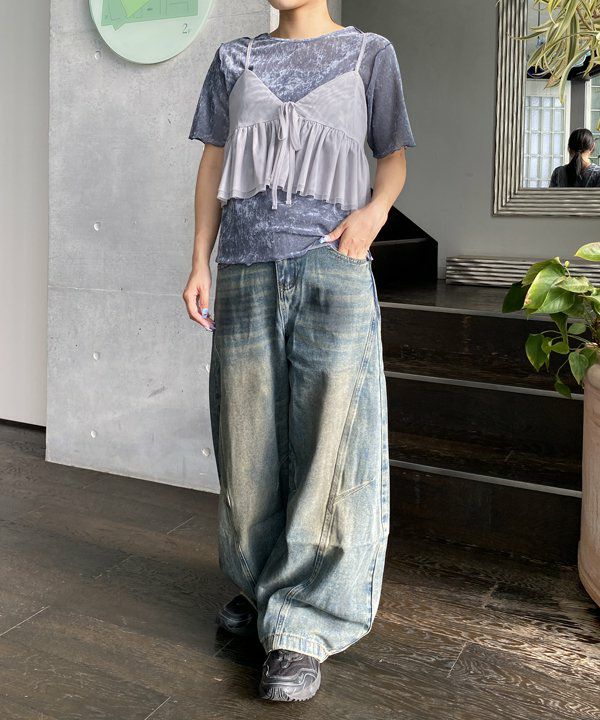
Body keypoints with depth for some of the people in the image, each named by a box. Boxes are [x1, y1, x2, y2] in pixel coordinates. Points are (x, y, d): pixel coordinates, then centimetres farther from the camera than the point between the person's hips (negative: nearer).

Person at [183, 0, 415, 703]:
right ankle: (257, 583, 24)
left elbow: (392, 157, 14)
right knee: (249, 440, 6)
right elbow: (213, 164, 15)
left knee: (327, 443, -7)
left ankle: (304, 626, 1)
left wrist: (373, 212, -7)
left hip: (332, 267, -2)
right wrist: (200, 263, 6)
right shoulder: (235, 60, 17)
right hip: (245, 273, 3)